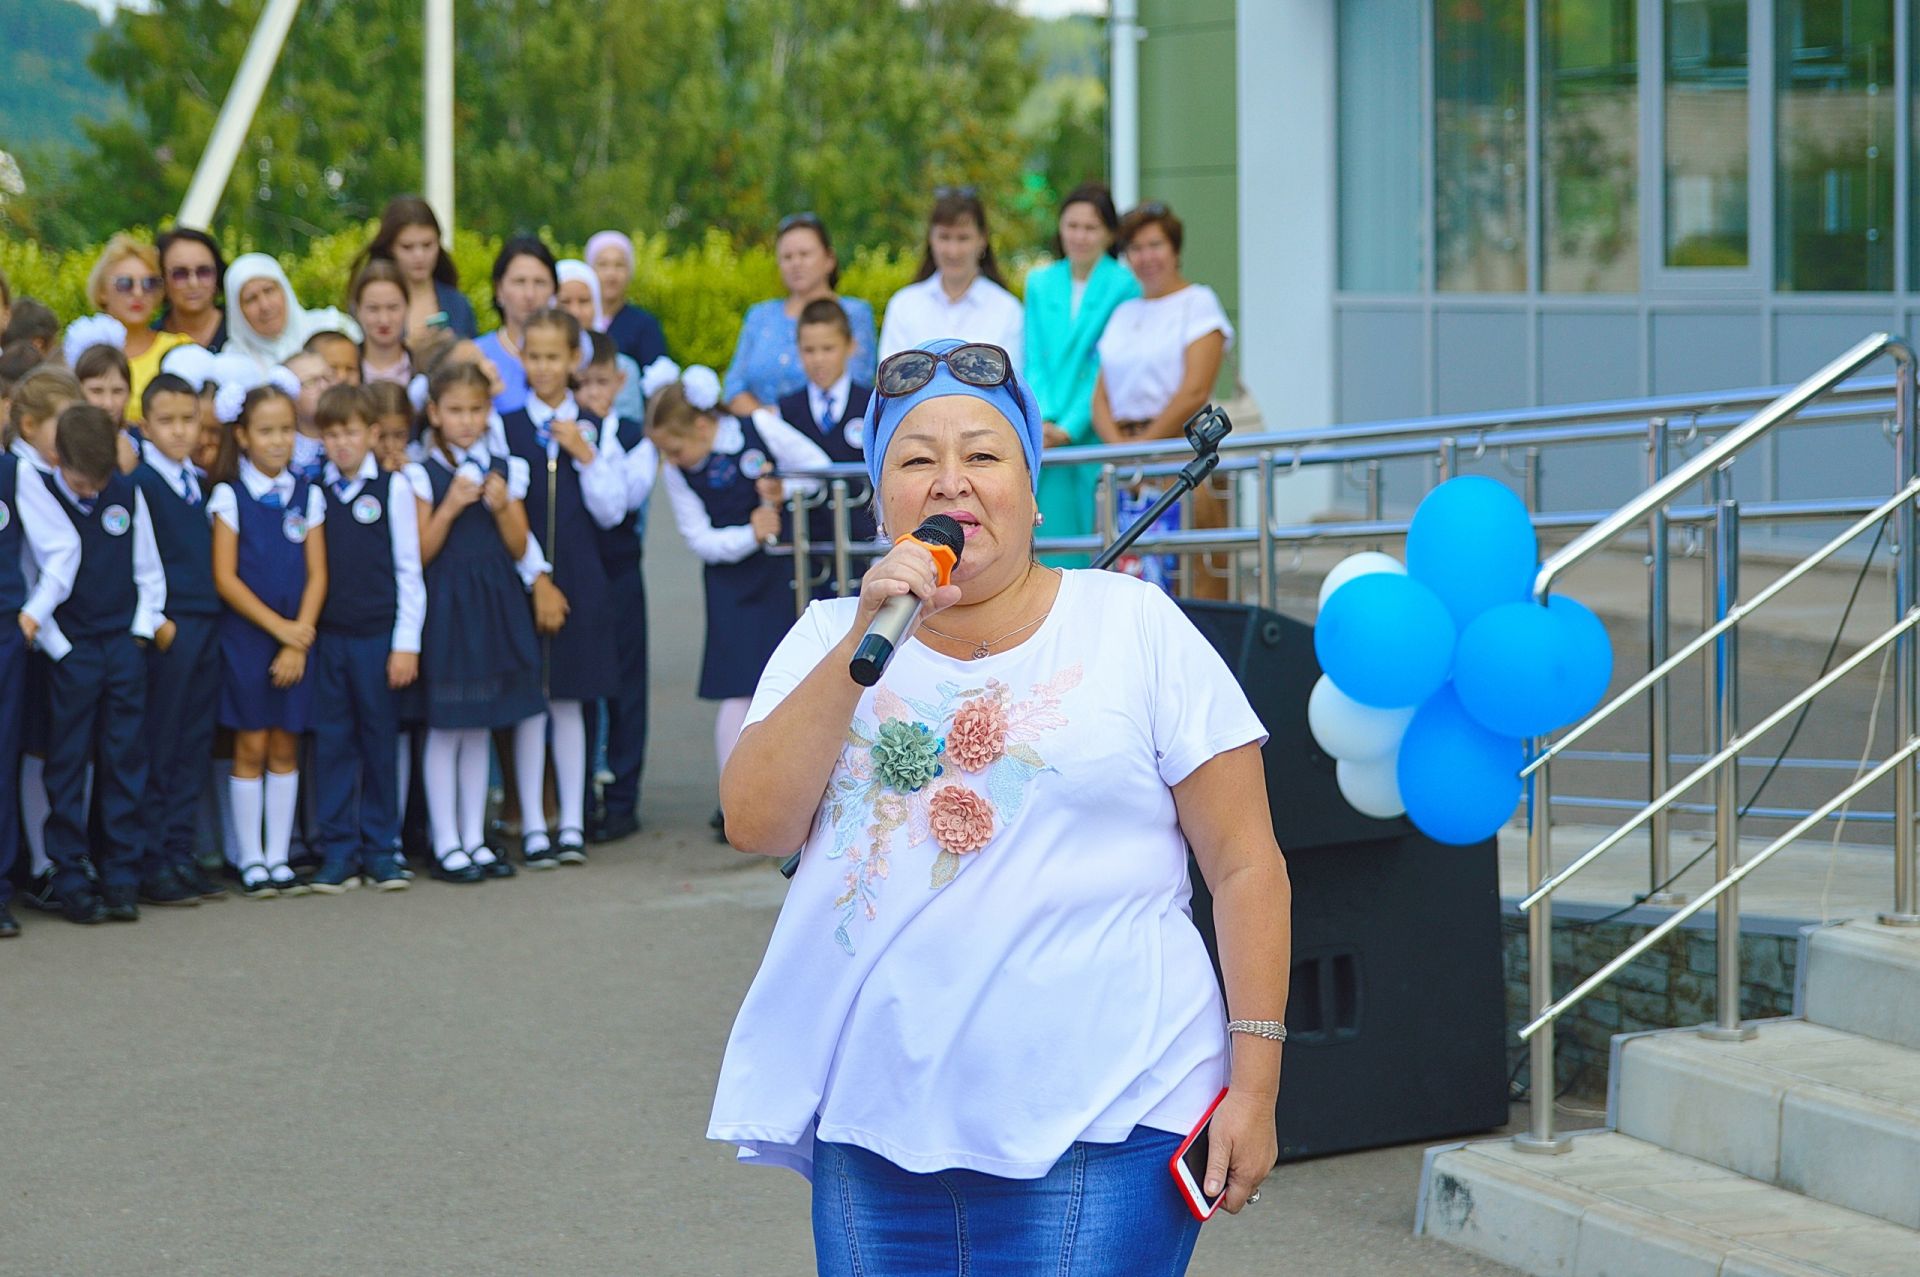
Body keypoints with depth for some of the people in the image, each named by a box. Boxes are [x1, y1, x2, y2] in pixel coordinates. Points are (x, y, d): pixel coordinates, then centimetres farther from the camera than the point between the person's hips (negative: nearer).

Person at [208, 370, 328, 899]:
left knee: (285, 748, 5)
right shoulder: (228, 496, -3)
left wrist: (298, 641, -8)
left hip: (296, 637, 3)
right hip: (245, 635, -3)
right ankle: (251, 860, 6)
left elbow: (316, 575, 2)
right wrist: (278, 626, -12)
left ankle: (278, 856, 11)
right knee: (251, 746, -1)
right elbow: (225, 577, -7)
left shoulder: (308, 495, 6)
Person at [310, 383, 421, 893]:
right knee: (332, 741, 3)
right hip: (327, 635, 2)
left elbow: (409, 571, 0)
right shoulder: (312, 492, 5)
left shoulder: (393, 488, 0)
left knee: (379, 739, 4)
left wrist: (406, 643, -4)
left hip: (378, 635, -2)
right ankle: (338, 851, 9)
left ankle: (380, 850, 12)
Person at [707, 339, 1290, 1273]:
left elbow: (1245, 865, 1)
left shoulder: (1135, 627, 2)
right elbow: (754, 825, -4)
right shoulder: (829, 638, 11)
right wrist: (863, 644, -11)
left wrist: (1254, 1083, -6)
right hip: (874, 1126, 3)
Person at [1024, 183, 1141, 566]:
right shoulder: (1040, 284, 14)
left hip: (1095, 434, -4)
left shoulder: (1124, 286, -2)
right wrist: (1042, 419, -5)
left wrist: (1070, 427, -11)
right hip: (1047, 441, 4)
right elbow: (1035, 362, 11)